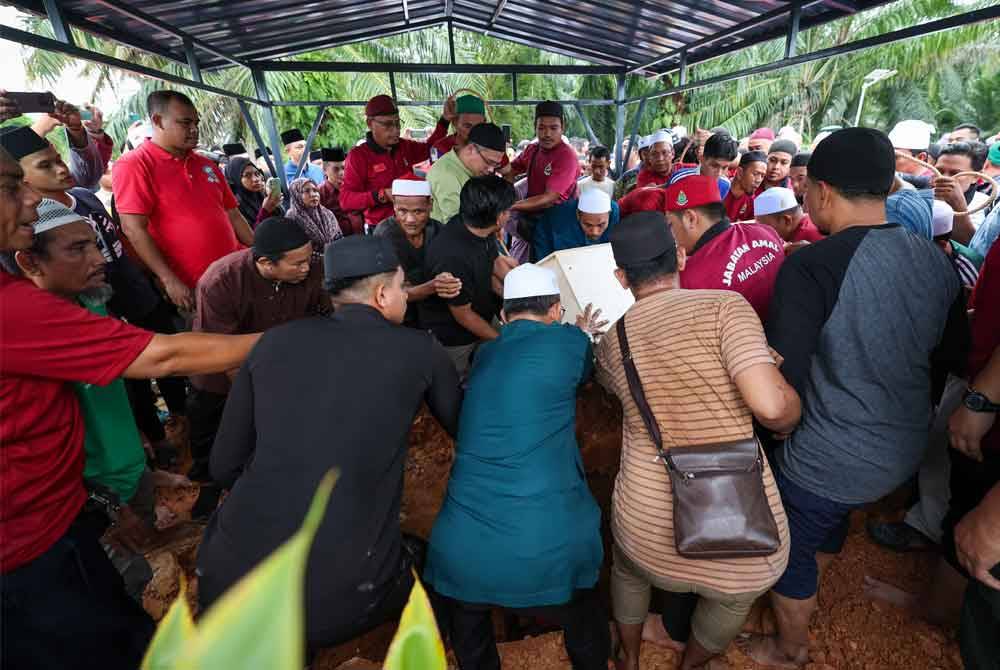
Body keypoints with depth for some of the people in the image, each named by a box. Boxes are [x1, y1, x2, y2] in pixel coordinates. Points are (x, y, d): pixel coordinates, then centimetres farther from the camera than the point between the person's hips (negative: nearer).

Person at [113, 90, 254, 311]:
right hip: (191, 289, -5)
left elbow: (233, 216, 18)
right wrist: (169, 281, -18)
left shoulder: (207, 166, 14)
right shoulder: (134, 164, -5)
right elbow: (134, 229, -13)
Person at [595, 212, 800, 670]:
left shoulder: (610, 341, 0)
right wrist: (791, 418, 0)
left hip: (647, 523, 2)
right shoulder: (723, 306, -13)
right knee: (732, 598, 34)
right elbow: (770, 405, -22)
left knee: (629, 571, 37)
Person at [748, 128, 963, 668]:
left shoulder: (809, 267, -26)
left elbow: (783, 385, -27)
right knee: (829, 521, 32)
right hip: (907, 452, 7)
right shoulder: (935, 259, -4)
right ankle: (805, 593, 60)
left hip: (826, 461, -7)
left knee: (789, 549, 18)